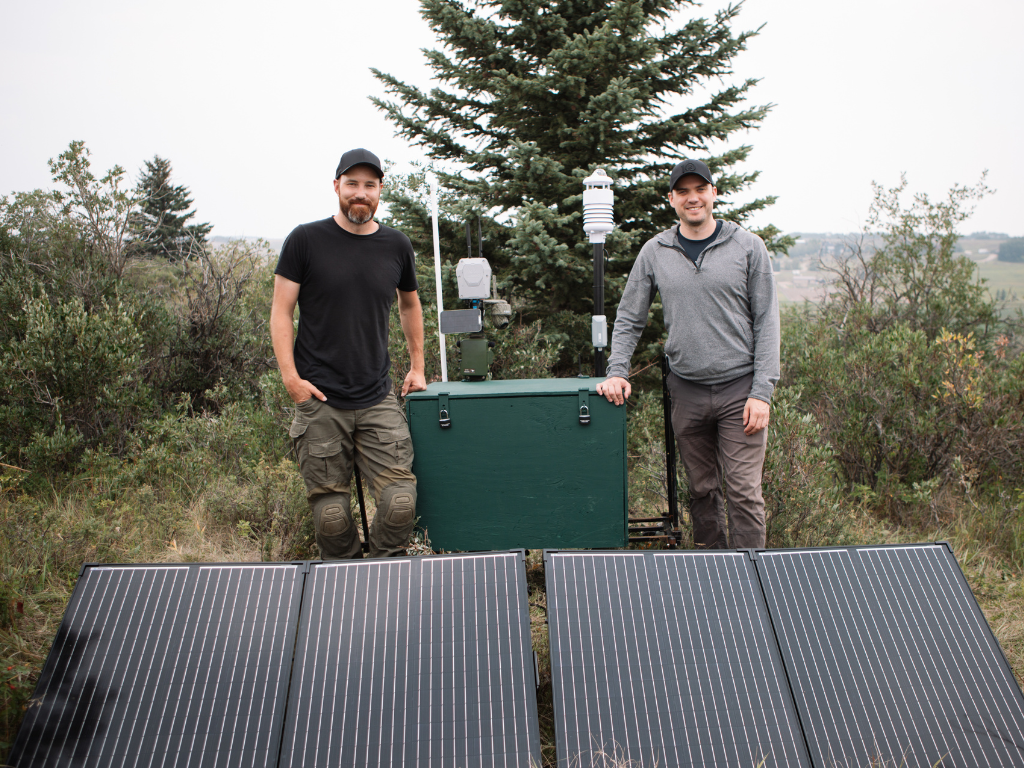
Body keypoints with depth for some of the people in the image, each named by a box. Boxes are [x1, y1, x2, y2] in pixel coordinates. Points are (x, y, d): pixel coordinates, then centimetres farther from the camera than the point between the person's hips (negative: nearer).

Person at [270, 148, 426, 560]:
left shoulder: (396, 245, 10)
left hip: (379, 399, 2)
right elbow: (281, 312, 2)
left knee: (401, 501, -8)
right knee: (331, 513, 0)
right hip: (319, 400, -2)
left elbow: (410, 304, 26)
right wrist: (291, 377, -9)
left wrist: (417, 367, 22)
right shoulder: (305, 240, 1)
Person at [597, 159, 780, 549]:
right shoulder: (654, 252, 6)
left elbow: (766, 322, -1)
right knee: (701, 490, 12)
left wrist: (762, 391, -8)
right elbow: (628, 319, 13)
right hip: (686, 390, 2)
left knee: (744, 493, -4)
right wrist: (617, 371, -1)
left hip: (740, 388, -2)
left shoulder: (748, 246, 1)